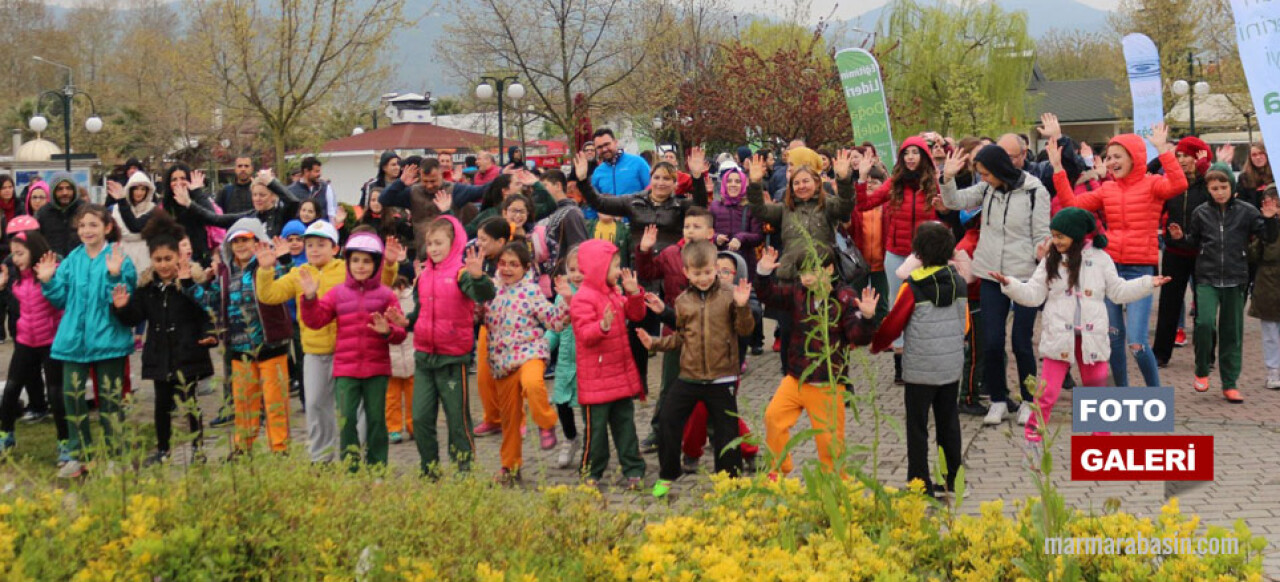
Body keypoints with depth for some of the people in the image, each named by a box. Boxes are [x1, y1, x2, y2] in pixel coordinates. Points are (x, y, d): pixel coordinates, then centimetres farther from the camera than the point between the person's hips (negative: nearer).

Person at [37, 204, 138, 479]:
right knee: (72, 395, 5)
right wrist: (48, 281, -5)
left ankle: (114, 456, 12)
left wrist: (115, 275, -27)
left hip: (107, 339, -4)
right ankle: (78, 456, 16)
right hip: (74, 339, 5)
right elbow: (61, 299, 10)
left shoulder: (119, 258, -5)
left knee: (110, 397, 3)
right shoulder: (71, 260, 9)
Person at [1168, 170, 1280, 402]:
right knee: (1205, 323, -19)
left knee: (1232, 333, 6)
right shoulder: (1201, 213, 3)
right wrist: (1181, 237, -1)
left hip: (1235, 279, 0)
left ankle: (1230, 384, 16)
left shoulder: (1246, 211, -1)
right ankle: (1202, 370, 4)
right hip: (1207, 278, 0)